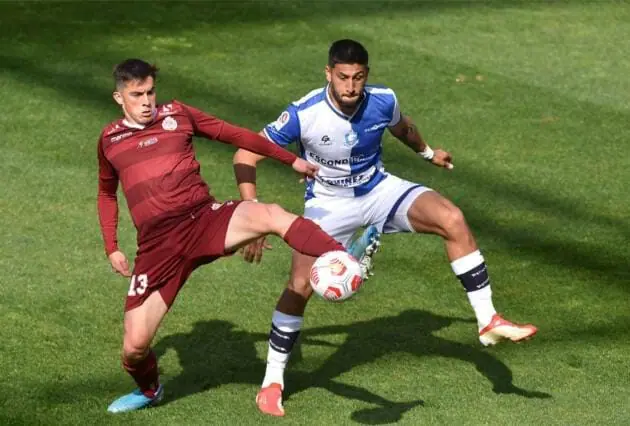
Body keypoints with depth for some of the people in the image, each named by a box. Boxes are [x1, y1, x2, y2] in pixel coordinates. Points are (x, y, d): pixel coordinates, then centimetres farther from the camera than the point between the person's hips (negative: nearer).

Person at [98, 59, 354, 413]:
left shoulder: (176, 114, 10)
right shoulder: (110, 140, 14)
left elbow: (234, 135, 16)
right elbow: (107, 194, 30)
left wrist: (291, 159, 17)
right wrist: (112, 247, 21)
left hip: (205, 220, -1)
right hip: (157, 246, 1)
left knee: (272, 215, -33)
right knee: (135, 346, -6)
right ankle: (149, 390, 29)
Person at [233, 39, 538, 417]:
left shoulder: (383, 102, -17)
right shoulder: (304, 115, -28)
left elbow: (401, 127, 11)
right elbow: (246, 157, -21)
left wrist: (428, 152, 30)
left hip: (379, 189, 3)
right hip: (329, 203, -3)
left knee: (453, 219, -18)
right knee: (300, 285, -19)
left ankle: (488, 321, -8)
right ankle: (273, 381, 1)